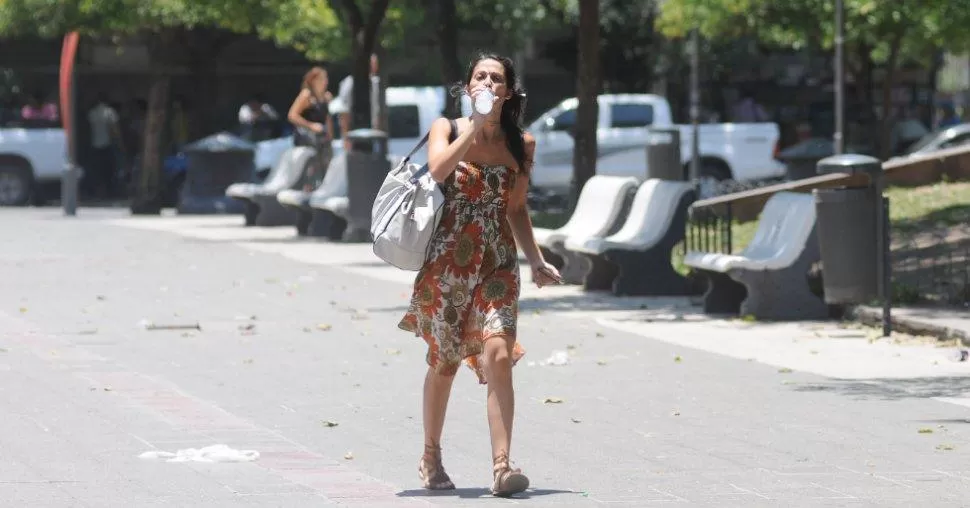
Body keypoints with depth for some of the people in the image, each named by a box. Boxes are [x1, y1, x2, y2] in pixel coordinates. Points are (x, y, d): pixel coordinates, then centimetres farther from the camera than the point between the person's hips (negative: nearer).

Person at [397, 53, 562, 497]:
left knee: (499, 355, -17)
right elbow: (439, 169, -19)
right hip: (447, 260, -1)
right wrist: (477, 124, -17)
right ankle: (431, 457, 29)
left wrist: (537, 261, 13)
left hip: (498, 263, 1)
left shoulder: (522, 144, 9)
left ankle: (502, 466, -22)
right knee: (445, 362, 8)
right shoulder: (446, 128, 2)